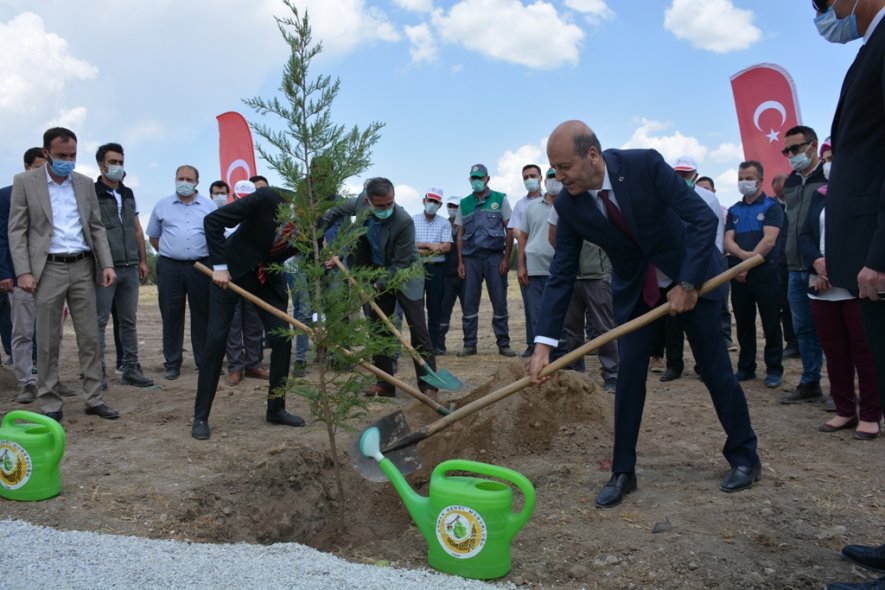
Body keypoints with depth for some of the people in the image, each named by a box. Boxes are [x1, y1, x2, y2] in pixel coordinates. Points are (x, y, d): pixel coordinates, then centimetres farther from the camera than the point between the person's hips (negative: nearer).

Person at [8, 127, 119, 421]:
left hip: (83, 267, 3)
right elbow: (17, 231, -2)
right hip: (48, 269, -3)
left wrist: (107, 264, 1)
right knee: (48, 341, 2)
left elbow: (97, 228, 11)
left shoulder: (85, 183, 10)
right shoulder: (25, 182, 0)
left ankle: (94, 399, 12)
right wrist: (23, 271, -12)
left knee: (90, 337, 5)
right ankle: (50, 405, 11)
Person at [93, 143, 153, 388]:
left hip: (130, 268, 6)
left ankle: (130, 369, 14)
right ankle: (98, 372, 3)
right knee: (99, 321, -2)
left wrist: (143, 260, 14)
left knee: (129, 321, 8)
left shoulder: (128, 194, 15)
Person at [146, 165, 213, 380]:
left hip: (201, 267, 0)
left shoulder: (209, 206, 5)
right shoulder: (162, 206, 8)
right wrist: (168, 253, 11)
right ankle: (172, 364, 12)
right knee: (171, 316, 3)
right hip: (169, 267, 1)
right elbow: (153, 236, 16)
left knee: (202, 315, 4)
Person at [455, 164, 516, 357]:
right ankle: (469, 344, 10)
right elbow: (460, 234, 12)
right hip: (471, 258, 2)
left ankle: (503, 344, 7)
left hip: (495, 256, -2)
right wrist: (460, 261, 4)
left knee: (499, 302, 0)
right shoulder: (464, 203, 13)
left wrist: (506, 258, -5)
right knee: (469, 303, 3)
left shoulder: (500, 199, 6)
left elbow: (509, 230, 3)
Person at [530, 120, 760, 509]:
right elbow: (562, 273, -15)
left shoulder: (645, 165, -26)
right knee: (629, 372, -5)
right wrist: (543, 344, -21)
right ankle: (623, 472, 7)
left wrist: (688, 284, -25)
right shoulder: (567, 204, -16)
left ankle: (744, 458, 24)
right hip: (634, 288, 3)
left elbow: (704, 219, -23)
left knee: (715, 368, 4)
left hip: (689, 274, -2)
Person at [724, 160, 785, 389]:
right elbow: (728, 241, 3)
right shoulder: (734, 211, 14)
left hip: (765, 273, -5)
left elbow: (769, 240, -12)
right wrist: (744, 255, -17)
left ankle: (774, 369, 8)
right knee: (743, 323, 9)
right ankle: (745, 368, 17)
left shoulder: (771, 207, 0)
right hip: (739, 274, 5)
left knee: (771, 323, 0)